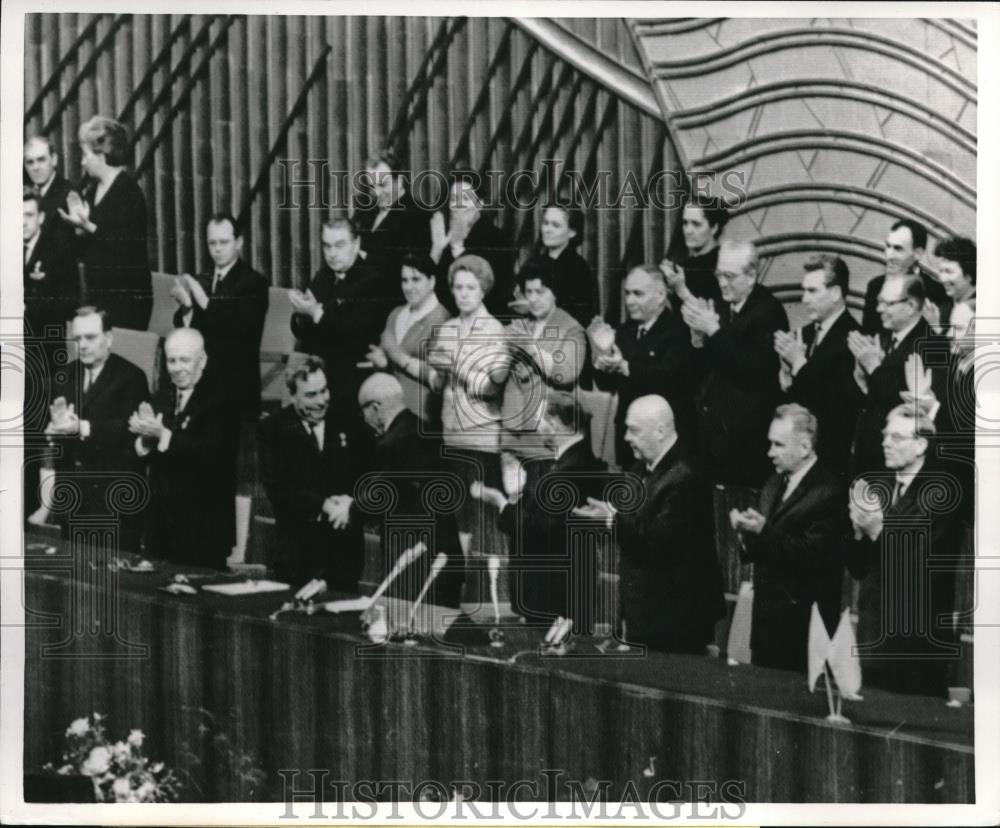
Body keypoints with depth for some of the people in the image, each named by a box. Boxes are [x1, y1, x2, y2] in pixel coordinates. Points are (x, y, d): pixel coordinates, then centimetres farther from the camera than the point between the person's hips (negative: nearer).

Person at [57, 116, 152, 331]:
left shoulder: (128, 191, -10)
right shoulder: (92, 191, 14)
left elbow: (128, 246, -19)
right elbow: (84, 252, 16)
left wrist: (89, 227, -22)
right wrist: (79, 227, -3)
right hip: (97, 291, 8)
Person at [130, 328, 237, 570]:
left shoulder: (218, 401, -10)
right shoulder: (162, 398, 12)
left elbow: (210, 454, -24)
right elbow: (143, 454, 7)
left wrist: (163, 435, -27)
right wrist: (145, 437, -15)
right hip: (162, 521, 6)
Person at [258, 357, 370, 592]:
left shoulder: (346, 424, 8)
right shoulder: (273, 429, -2)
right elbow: (276, 488, -9)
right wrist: (322, 505, -19)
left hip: (346, 546, 3)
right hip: (297, 548, -2)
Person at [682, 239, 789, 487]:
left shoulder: (769, 311, -12)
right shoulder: (722, 307, 9)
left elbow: (755, 371, -20)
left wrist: (714, 331, -21)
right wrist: (698, 336, -8)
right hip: (712, 424, 7)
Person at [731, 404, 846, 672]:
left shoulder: (829, 492, -14)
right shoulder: (774, 484, 12)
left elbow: (811, 554, -22)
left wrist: (764, 531, -27)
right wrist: (746, 530, -6)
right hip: (765, 615, 8)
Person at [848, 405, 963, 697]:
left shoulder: (940, 495, -10)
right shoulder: (877, 488, 10)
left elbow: (925, 571, -16)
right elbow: (858, 569, 10)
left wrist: (878, 531, -19)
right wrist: (859, 530, -8)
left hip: (918, 644, -6)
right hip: (873, 638, 6)